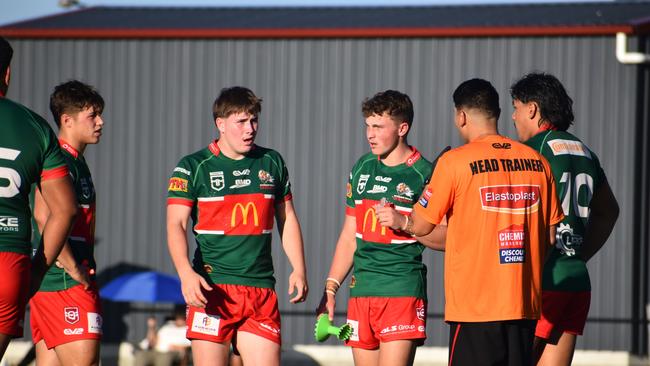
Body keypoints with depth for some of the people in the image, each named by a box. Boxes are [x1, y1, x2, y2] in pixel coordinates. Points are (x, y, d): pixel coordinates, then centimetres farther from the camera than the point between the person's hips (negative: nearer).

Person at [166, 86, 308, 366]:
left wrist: (298, 269, 9)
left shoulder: (272, 163, 12)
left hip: (261, 288, 4)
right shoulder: (194, 167, -1)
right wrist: (186, 273, -25)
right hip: (212, 289, -3)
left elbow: (287, 219, 21)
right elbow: (175, 224, -9)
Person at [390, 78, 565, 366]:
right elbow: (550, 236, 11)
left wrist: (400, 221, 22)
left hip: (474, 303, -5)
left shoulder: (455, 161, -7)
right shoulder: (537, 161, 7)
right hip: (526, 305, 5)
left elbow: (422, 225, 0)